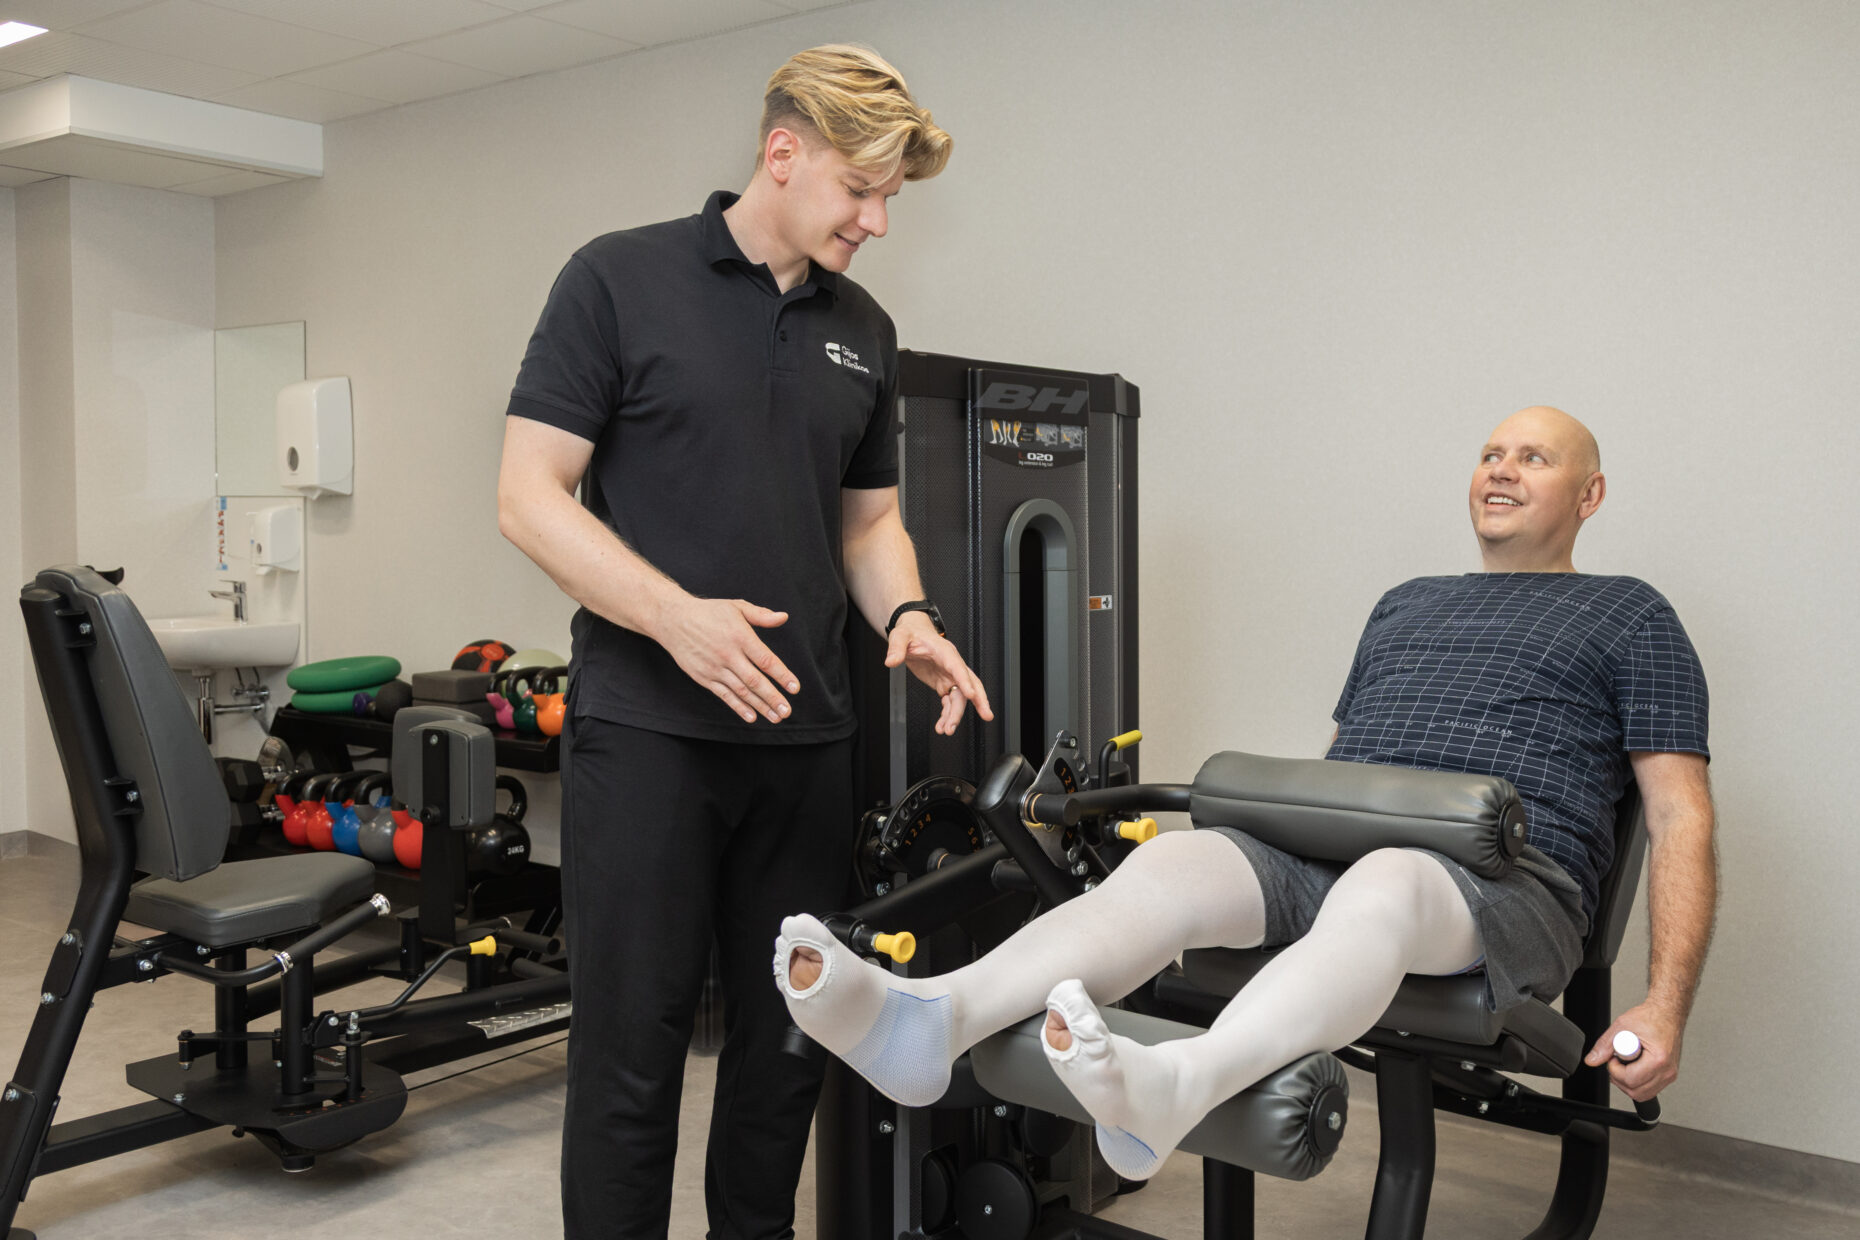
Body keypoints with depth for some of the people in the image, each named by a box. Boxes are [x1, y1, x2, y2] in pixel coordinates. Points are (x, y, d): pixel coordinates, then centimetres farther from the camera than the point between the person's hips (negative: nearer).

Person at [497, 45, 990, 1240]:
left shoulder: (863, 331, 12)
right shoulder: (618, 279, -4)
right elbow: (531, 497, -8)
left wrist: (907, 617, -3)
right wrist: (677, 614, -21)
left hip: (806, 736, 6)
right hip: (647, 728, -5)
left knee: (791, 1040, 13)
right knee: (632, 1044, 1)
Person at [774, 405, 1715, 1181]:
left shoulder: (1628, 616, 16)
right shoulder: (1405, 604, 31)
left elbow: (1682, 818, 7)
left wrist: (1664, 1007, -5)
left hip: (1506, 879, -4)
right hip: (1321, 853, 5)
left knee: (1381, 884, -40)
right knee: (1170, 861, -26)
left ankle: (1166, 1092, -64)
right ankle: (926, 1021, -47)